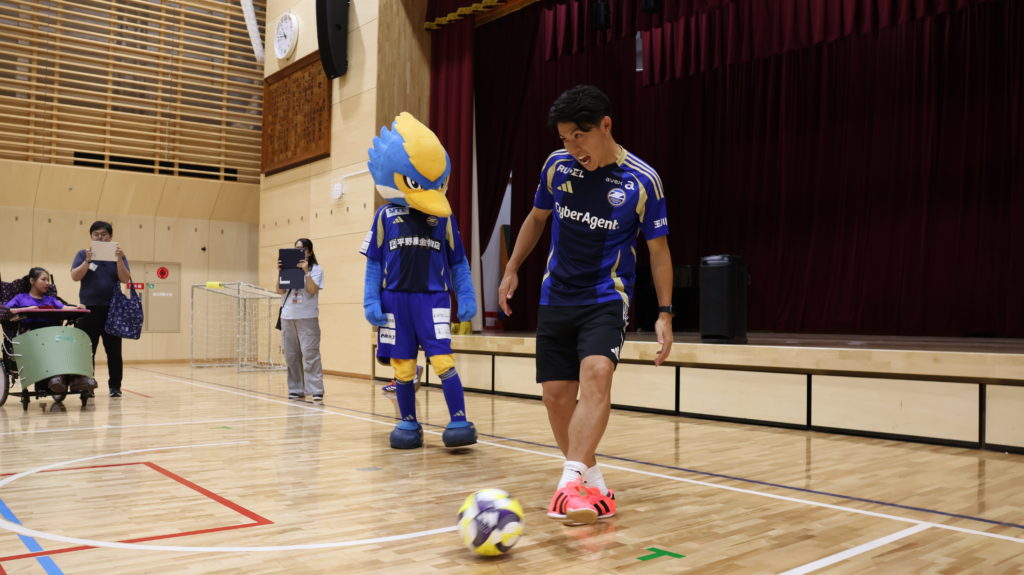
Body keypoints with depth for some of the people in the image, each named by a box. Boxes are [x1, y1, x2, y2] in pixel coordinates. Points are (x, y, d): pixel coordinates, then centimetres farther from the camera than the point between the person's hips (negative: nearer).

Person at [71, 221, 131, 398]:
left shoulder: (118, 255, 7)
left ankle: (115, 386, 9)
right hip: (89, 309, 0)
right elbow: (75, 276, -6)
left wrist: (119, 260, -18)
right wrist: (87, 260, -20)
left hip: (112, 309, 0)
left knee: (114, 351, 3)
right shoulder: (82, 254, 7)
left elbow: (125, 279, -4)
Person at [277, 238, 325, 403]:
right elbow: (280, 290, 5)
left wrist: (306, 271, -17)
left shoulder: (316, 269, 2)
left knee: (310, 355, -10)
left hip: (307, 317, -4)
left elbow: (312, 290, -10)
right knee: (291, 355, 5)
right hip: (288, 317, 4)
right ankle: (296, 390, 12)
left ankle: (316, 391, -10)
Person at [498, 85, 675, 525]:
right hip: (556, 297, 4)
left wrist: (664, 314, -6)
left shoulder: (641, 181, -10)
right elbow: (537, 218, 16)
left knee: (596, 373, -28)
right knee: (556, 394, 1)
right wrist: (512, 269, 14)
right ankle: (593, 482, 17)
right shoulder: (557, 165, -1)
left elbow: (658, 249, -2)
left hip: (607, 298, -4)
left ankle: (570, 483, -30)